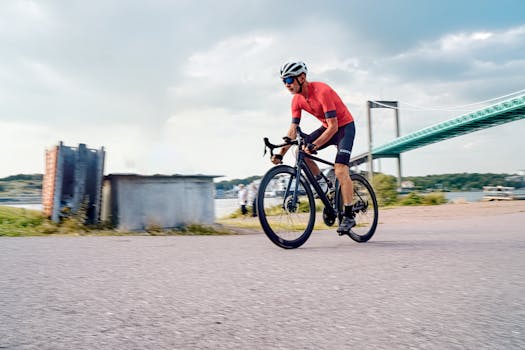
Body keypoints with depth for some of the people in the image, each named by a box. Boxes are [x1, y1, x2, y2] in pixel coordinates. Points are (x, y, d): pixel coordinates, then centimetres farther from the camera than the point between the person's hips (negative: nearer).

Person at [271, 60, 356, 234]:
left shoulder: (322, 91, -29)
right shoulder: (297, 99, -7)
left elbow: (333, 127, -31)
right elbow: (293, 130, -5)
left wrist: (314, 145, -41)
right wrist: (280, 153, -13)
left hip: (344, 126, -7)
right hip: (327, 127, 7)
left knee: (340, 171, -19)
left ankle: (349, 216, -11)